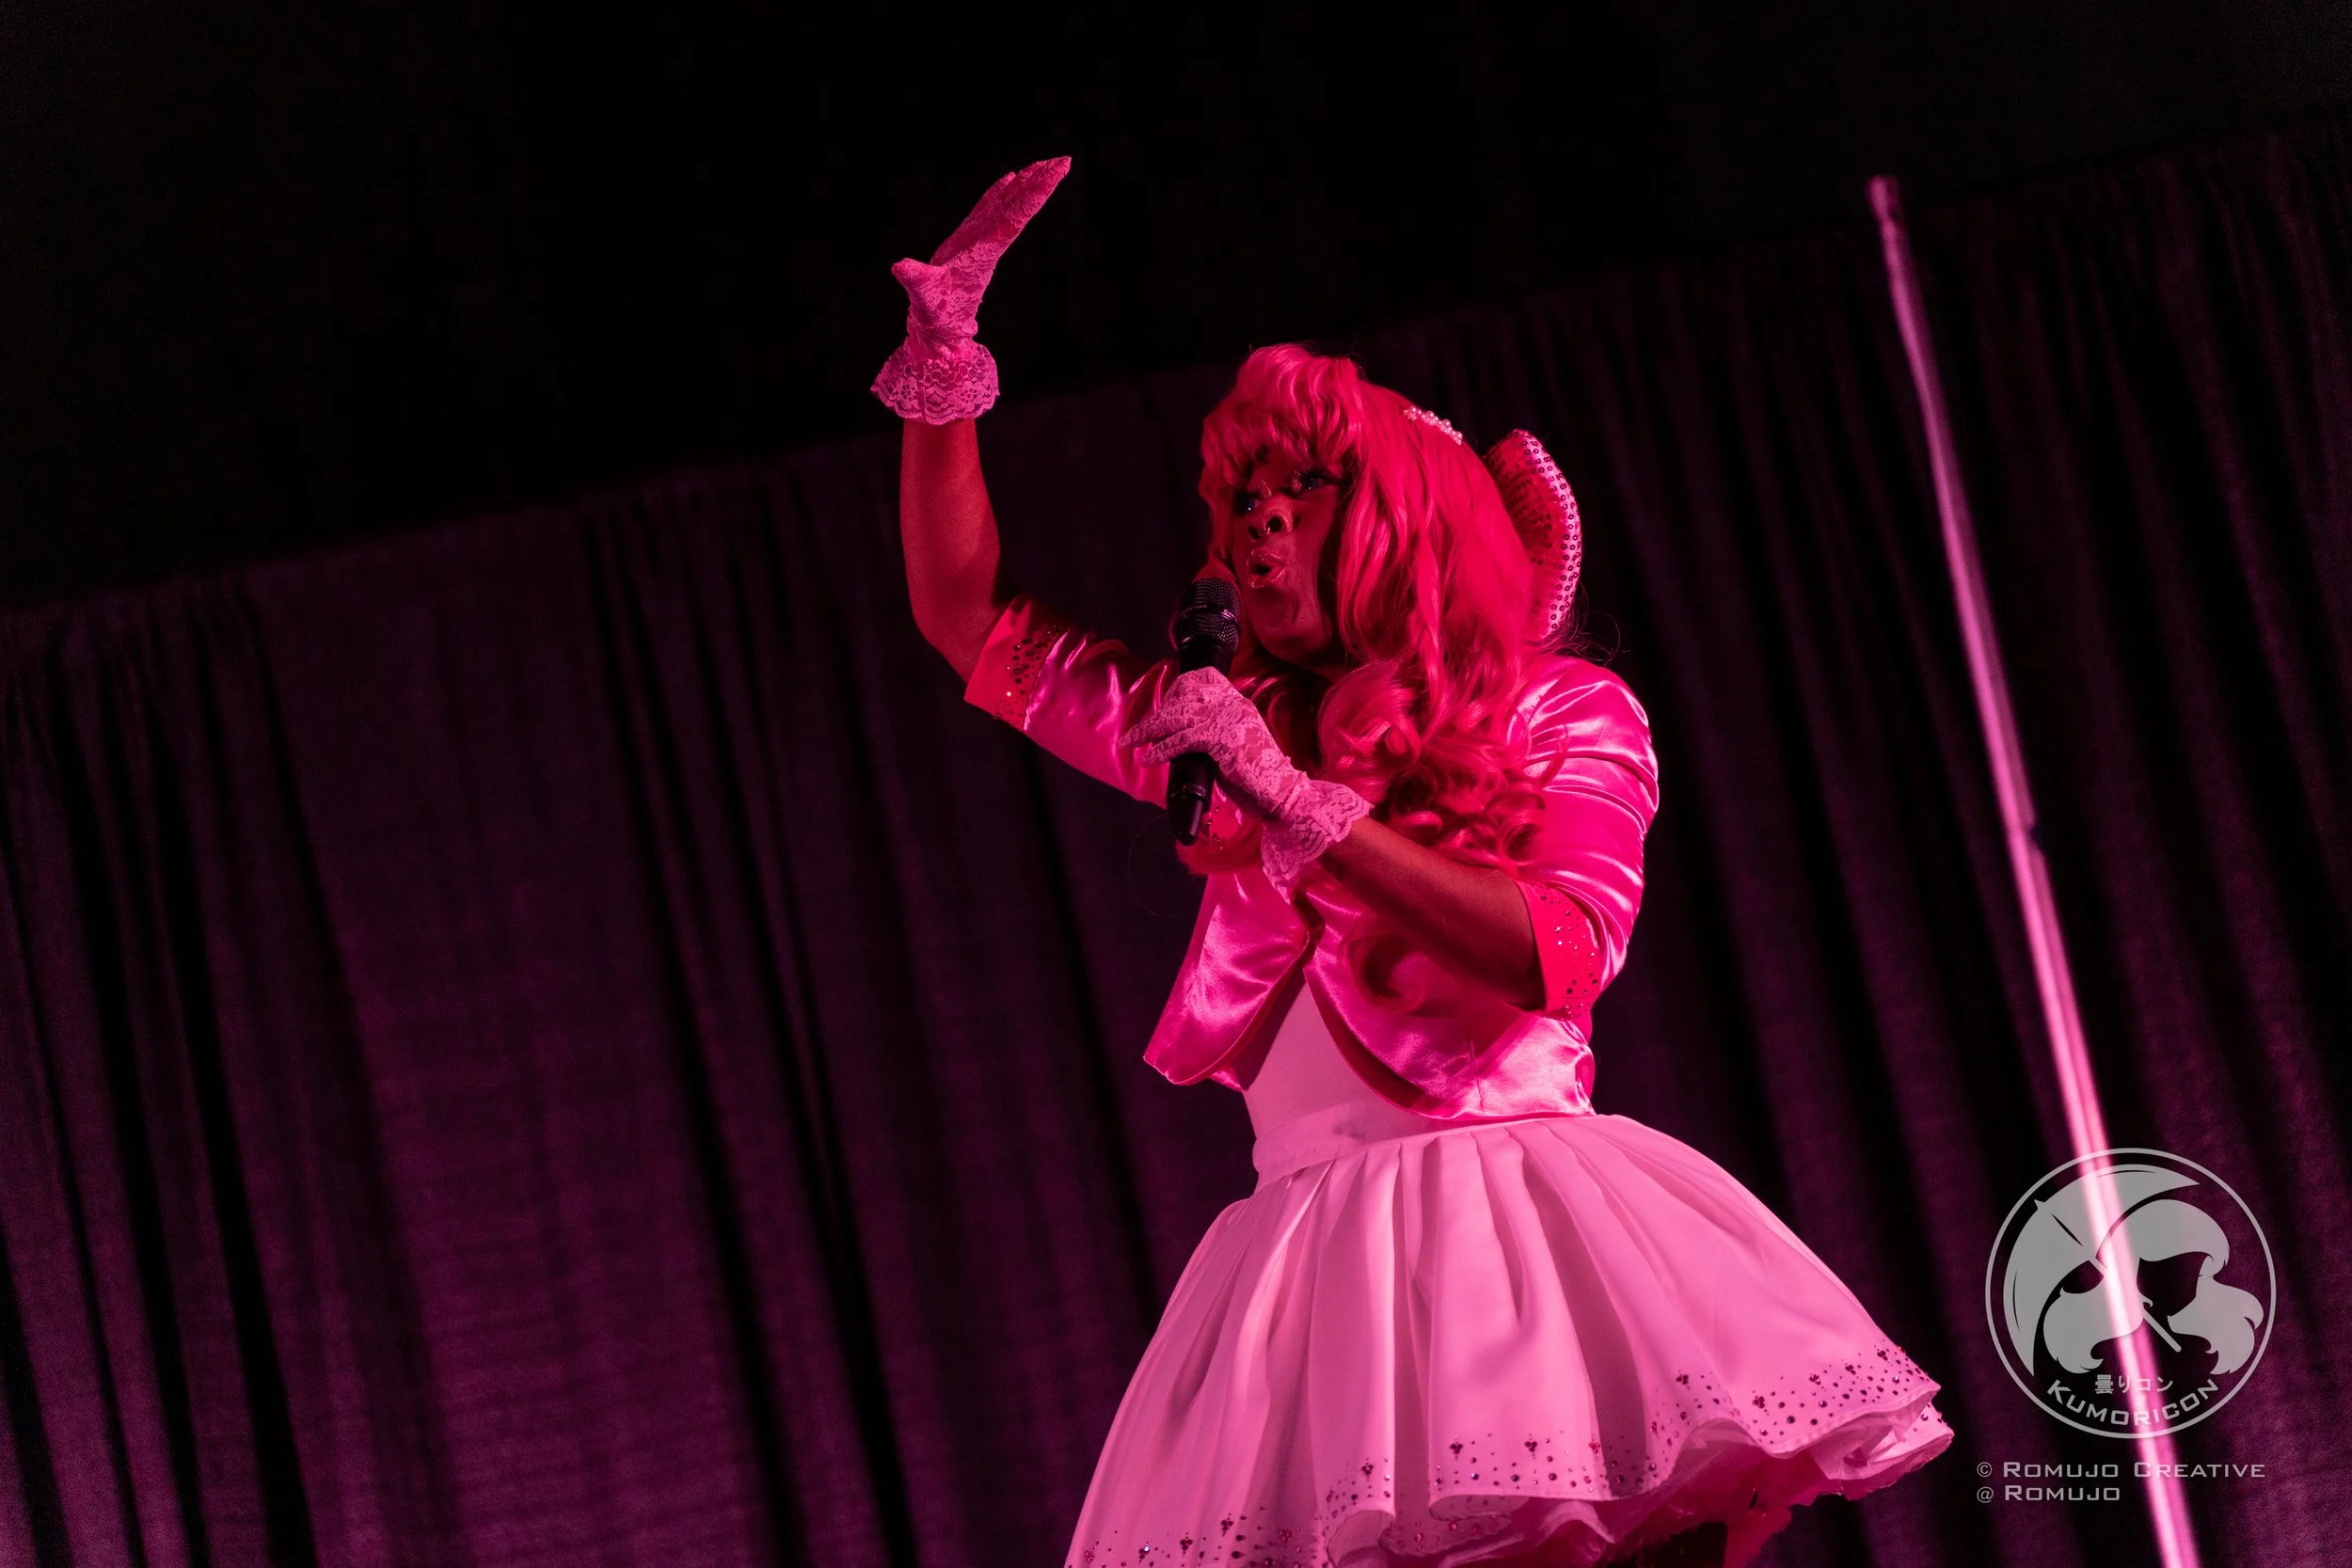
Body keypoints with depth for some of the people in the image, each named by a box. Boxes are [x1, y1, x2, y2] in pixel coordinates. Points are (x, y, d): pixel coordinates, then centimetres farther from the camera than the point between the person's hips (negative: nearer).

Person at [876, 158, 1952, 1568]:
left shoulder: (1566, 713, 10)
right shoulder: (1227, 727, 22)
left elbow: (1561, 954, -8)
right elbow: (971, 621, 25)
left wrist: (1303, 806, -11)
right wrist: (944, 366, 14)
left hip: (1519, 1213, -3)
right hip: (1315, 1236, 3)